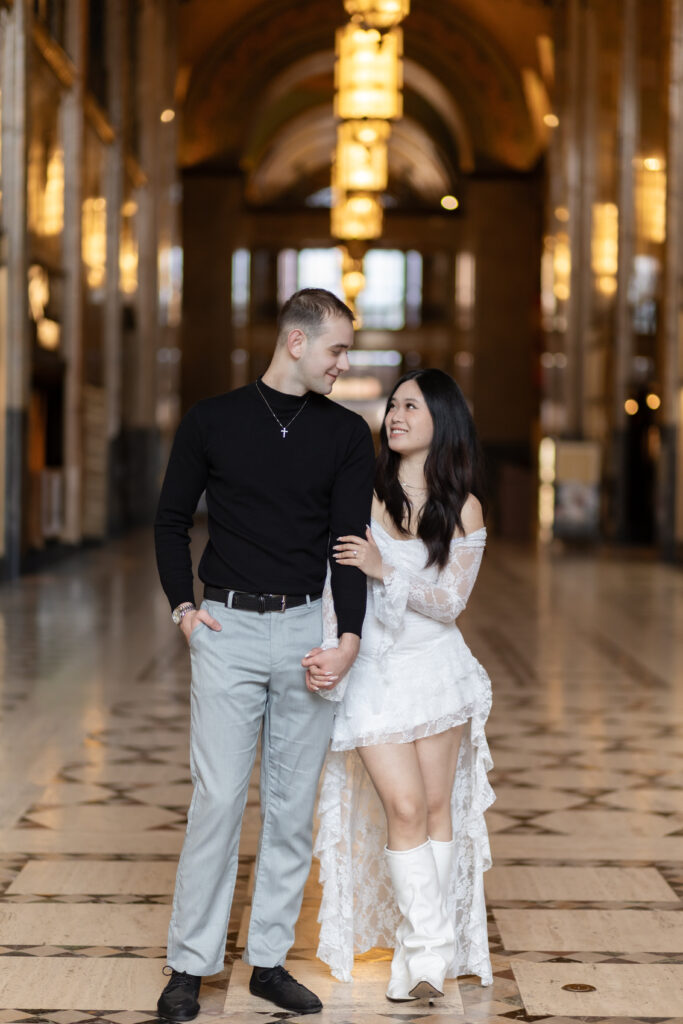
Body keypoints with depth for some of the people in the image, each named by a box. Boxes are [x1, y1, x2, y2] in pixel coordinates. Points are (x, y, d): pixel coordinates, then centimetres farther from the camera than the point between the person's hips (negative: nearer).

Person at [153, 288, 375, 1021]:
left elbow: (351, 540, -2)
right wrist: (183, 607, -2)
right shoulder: (212, 420, 2)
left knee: (294, 803, 6)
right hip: (229, 629, -2)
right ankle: (190, 965, 5)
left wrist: (350, 636, -15)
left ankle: (270, 960, 16)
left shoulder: (346, 434, 6)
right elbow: (171, 520, 10)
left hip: (309, 629, 2)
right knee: (219, 798, -5)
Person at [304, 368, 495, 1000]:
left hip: (436, 668, 2)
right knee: (404, 808, -9)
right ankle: (432, 951, -3)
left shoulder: (463, 509, -2)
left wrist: (384, 569, -21)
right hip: (373, 671, -1)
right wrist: (327, 651, -16)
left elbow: (450, 601, -7)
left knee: (438, 806, 5)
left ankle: (422, 951, 15)